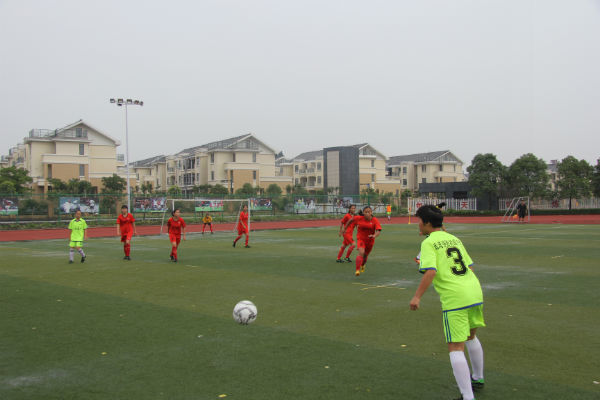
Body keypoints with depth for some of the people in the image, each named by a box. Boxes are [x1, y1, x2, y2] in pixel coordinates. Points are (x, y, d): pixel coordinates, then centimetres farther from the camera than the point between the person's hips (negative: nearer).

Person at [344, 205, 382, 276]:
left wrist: (374, 235, -50)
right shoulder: (359, 218, -16)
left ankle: (362, 265, 54)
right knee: (361, 252, -28)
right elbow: (351, 220, 3)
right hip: (361, 239, -2)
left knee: (365, 255, 20)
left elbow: (378, 230, -29)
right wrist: (345, 229, 10)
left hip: (370, 240, 2)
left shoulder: (375, 220, -18)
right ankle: (357, 270, -25)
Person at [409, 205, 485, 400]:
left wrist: (417, 296, -16)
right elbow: (470, 267, 17)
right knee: (471, 336, 28)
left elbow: (430, 272, -19)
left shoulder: (429, 243, -6)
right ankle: (477, 379, 45)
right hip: (475, 293, 8)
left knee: (456, 348, -3)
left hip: (454, 299, -8)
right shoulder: (454, 239, 16)